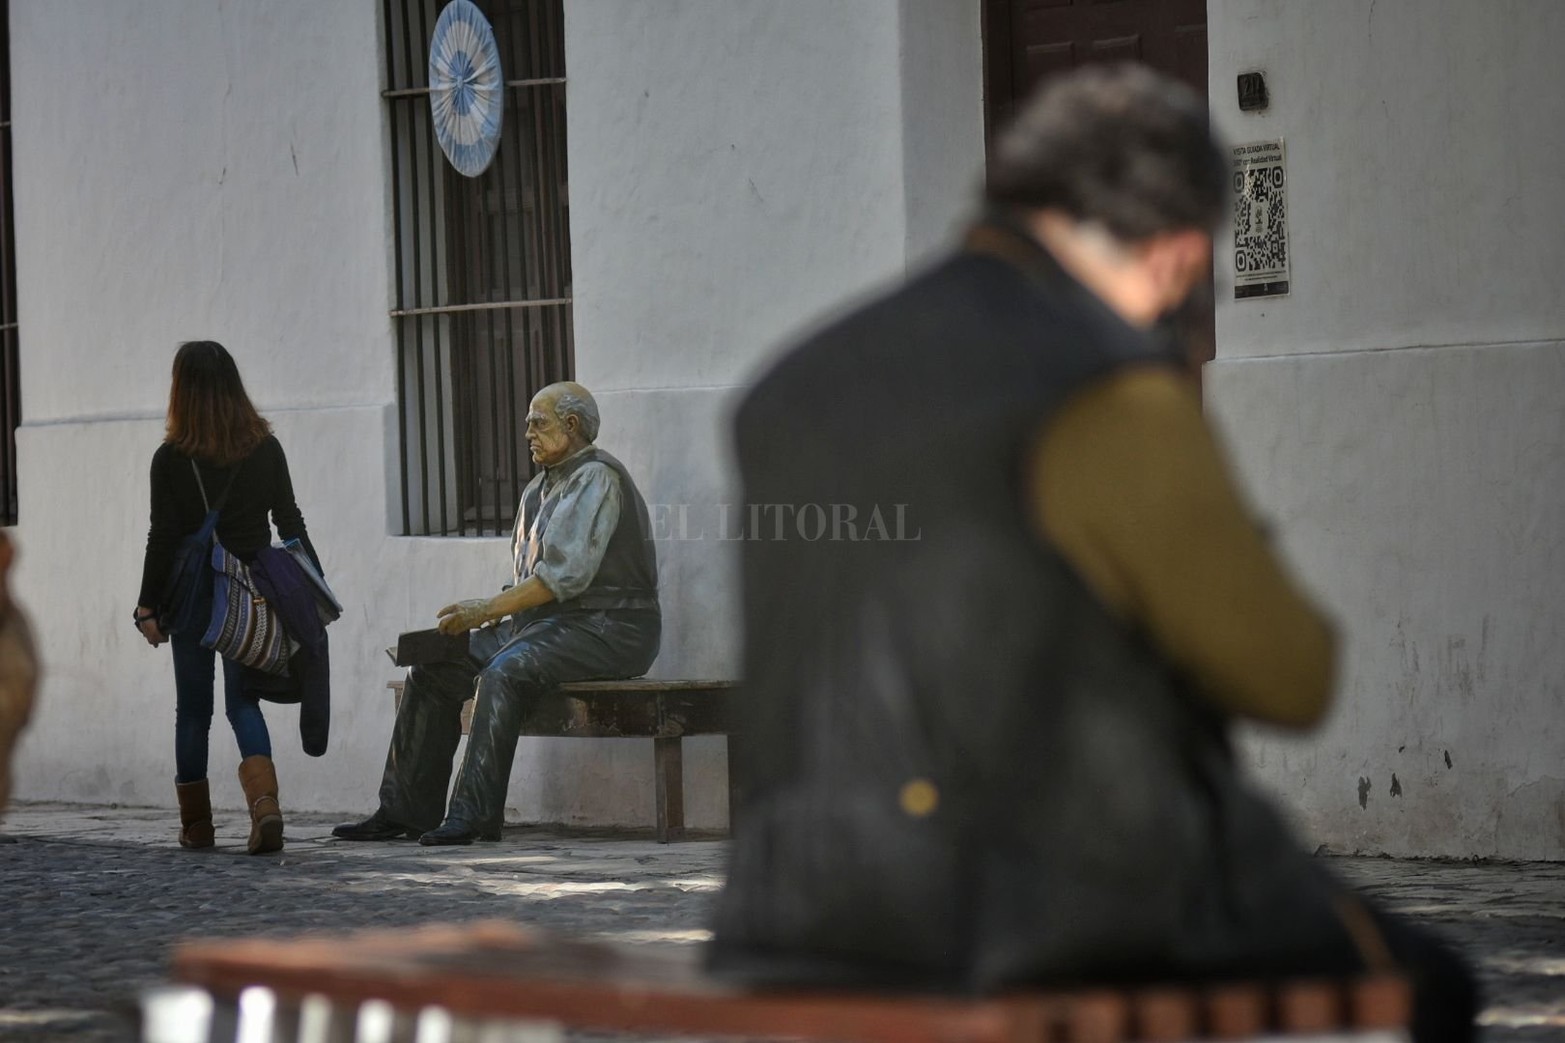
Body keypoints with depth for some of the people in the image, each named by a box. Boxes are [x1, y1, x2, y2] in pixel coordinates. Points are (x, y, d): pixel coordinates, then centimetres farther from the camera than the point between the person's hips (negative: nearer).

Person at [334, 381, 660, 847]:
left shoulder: (595, 479, -12)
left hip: (606, 629, -10)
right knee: (434, 670, -1)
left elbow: (566, 573, -22)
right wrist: (496, 611, 2)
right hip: (546, 622, 10)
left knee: (504, 672, -34)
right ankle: (404, 810, -1)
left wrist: (490, 608, -21)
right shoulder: (540, 487, 20)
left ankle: (475, 814, -35)